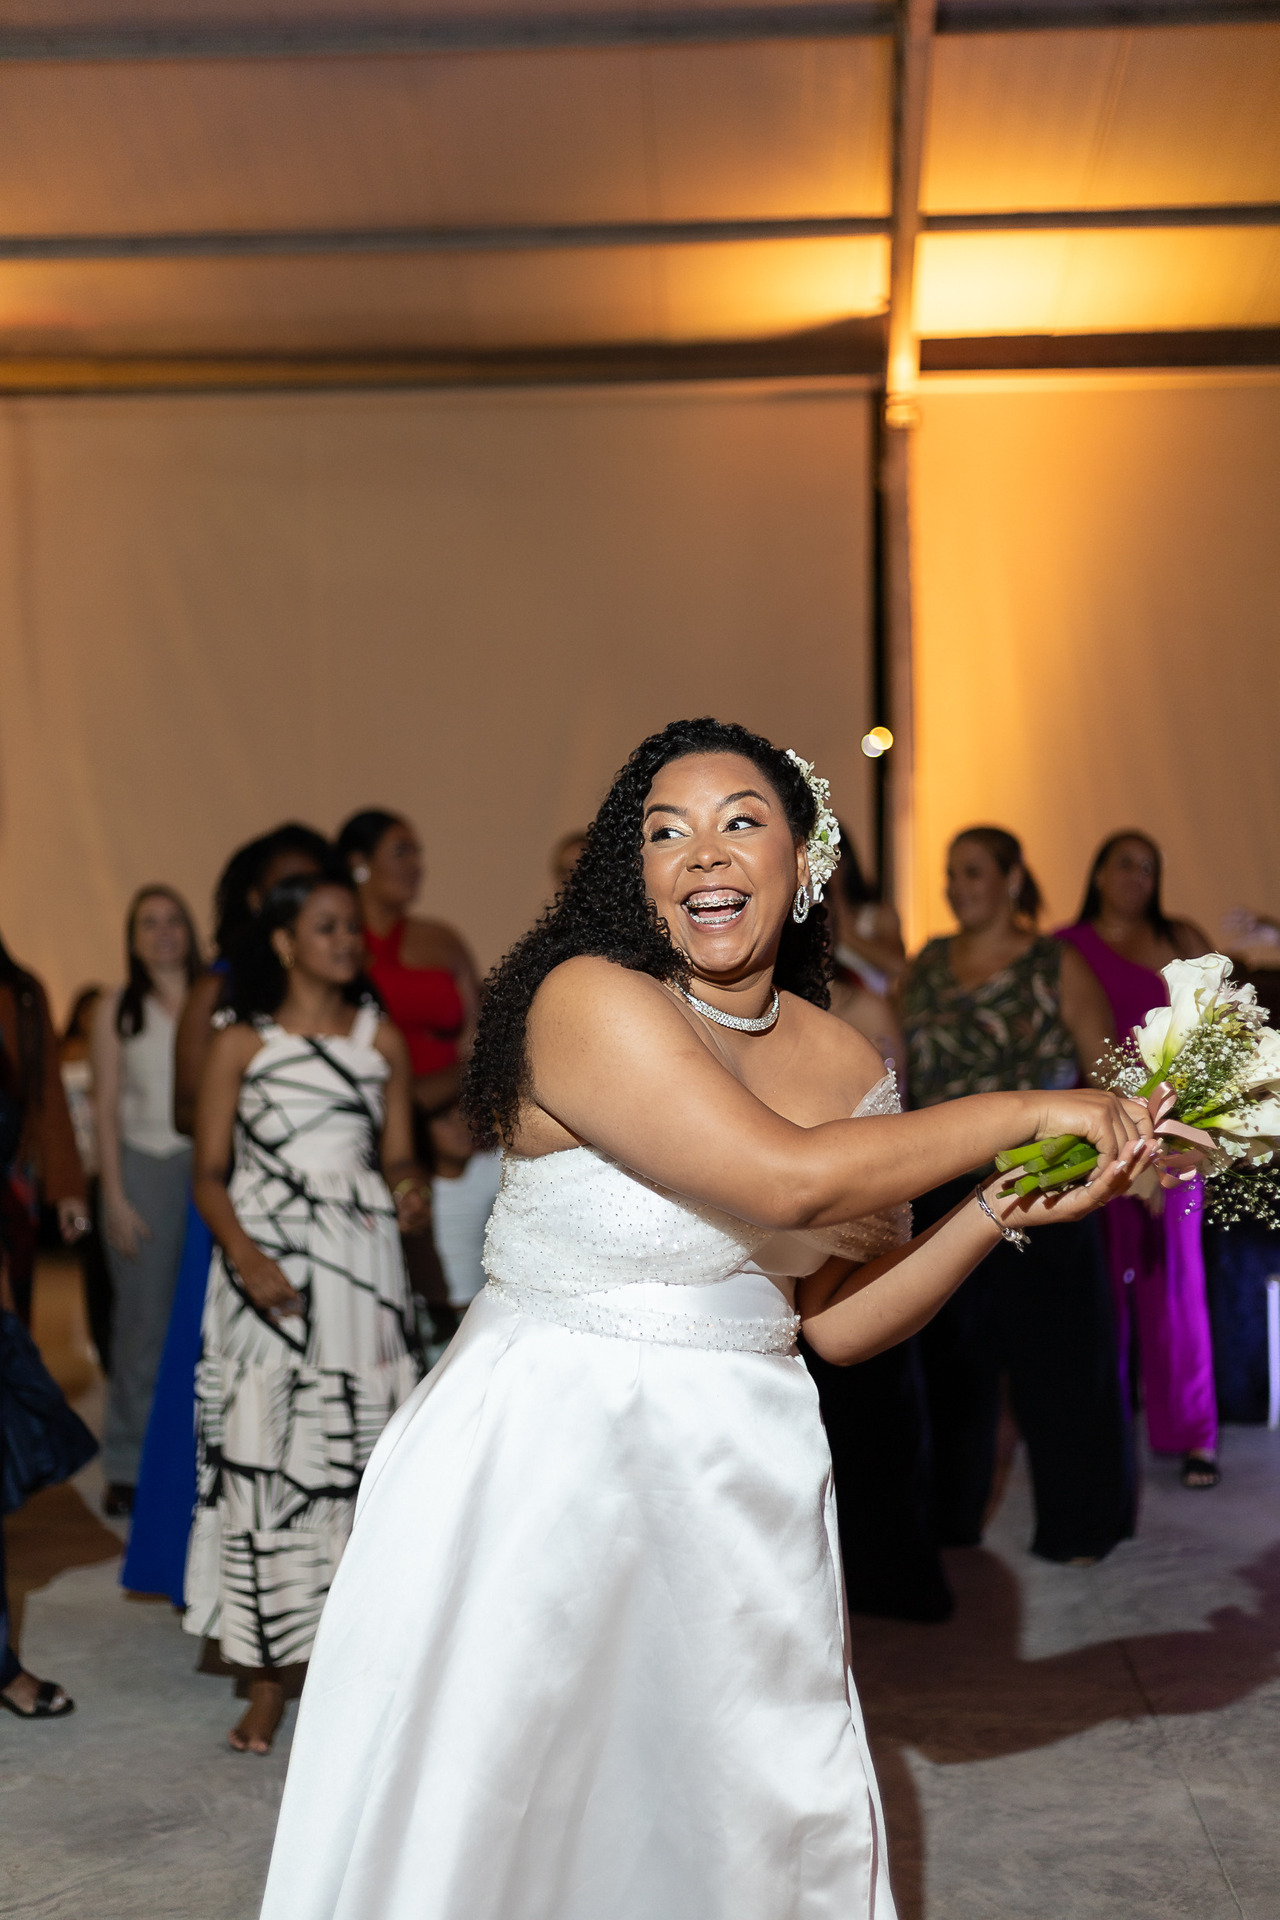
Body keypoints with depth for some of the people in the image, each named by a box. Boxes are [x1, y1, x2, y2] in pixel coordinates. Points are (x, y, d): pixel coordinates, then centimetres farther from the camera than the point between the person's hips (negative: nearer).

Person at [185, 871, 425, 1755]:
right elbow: (209, 1173, 2)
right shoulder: (241, 1045, 4)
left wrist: (407, 1186, -13)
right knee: (261, 1456, -3)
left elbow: (396, 1151, 11)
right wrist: (244, 1257, -15)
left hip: (360, 1266, 2)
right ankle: (268, 1677, 5)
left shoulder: (380, 1038, 10)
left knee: (355, 1450, -1)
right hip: (267, 1269, -1)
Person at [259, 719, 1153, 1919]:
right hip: (544, 1467, -5)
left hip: (737, 1485, 6)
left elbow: (841, 1320, 6)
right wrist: (1021, 1114, -16)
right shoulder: (590, 998, -17)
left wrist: (1003, 1210, -8)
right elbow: (789, 1179, -27)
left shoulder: (846, 1062, 3)